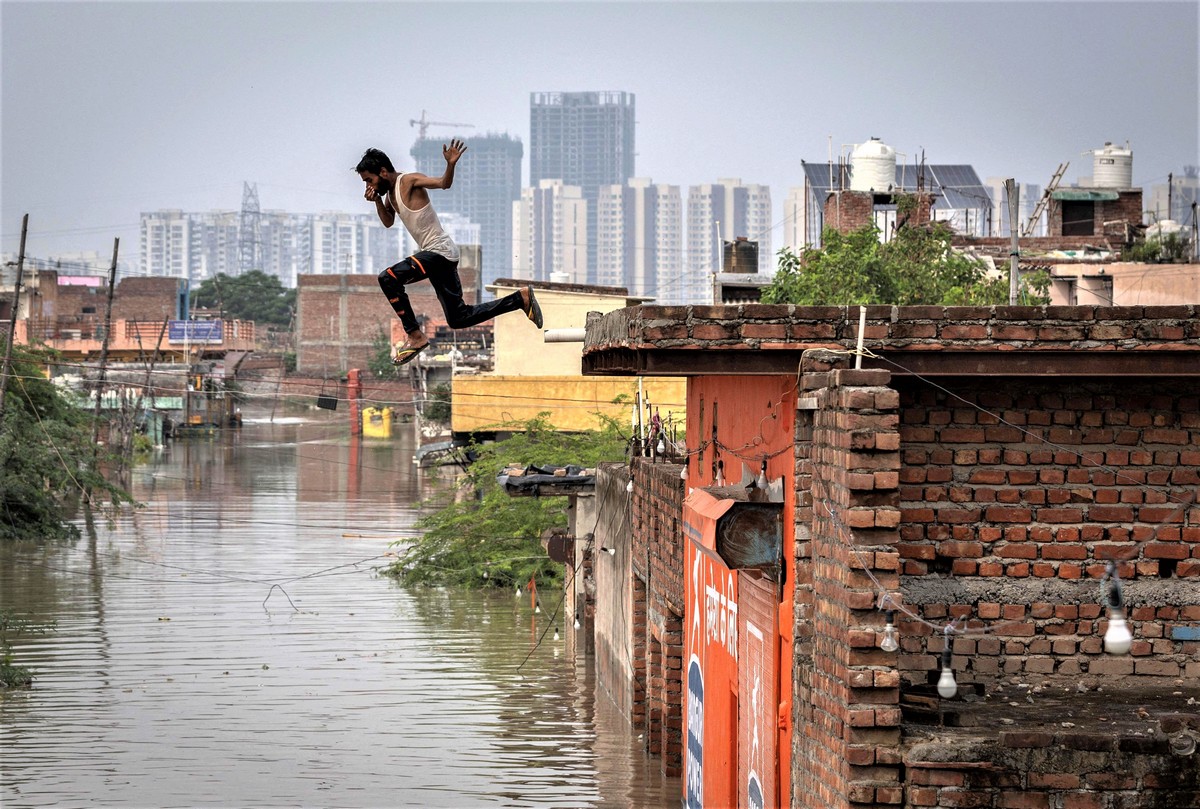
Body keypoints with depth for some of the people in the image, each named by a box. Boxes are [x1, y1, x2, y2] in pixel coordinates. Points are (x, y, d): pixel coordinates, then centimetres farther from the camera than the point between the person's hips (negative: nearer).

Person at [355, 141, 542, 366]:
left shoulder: (409, 181, -14)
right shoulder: (390, 191, 12)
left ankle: (415, 336, -16)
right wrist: (377, 202, 1)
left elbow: (444, 183, -24)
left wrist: (451, 164, -44)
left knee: (388, 278, -23)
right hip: (432, 254, 10)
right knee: (459, 318, 13)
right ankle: (521, 298, 20)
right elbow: (388, 222, 19)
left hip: (440, 251, -10)